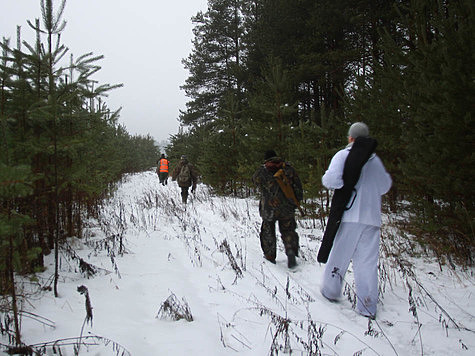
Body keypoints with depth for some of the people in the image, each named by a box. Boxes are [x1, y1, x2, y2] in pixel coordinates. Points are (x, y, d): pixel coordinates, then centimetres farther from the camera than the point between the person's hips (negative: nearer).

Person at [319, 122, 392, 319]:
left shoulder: (343, 155, -2)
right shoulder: (375, 159, 12)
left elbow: (331, 179, -17)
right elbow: (385, 186, 18)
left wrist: (326, 179, 4)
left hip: (350, 216, -3)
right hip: (372, 217, 4)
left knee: (340, 254, 11)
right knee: (367, 262, 6)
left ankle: (331, 290, 26)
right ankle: (368, 306, 7)